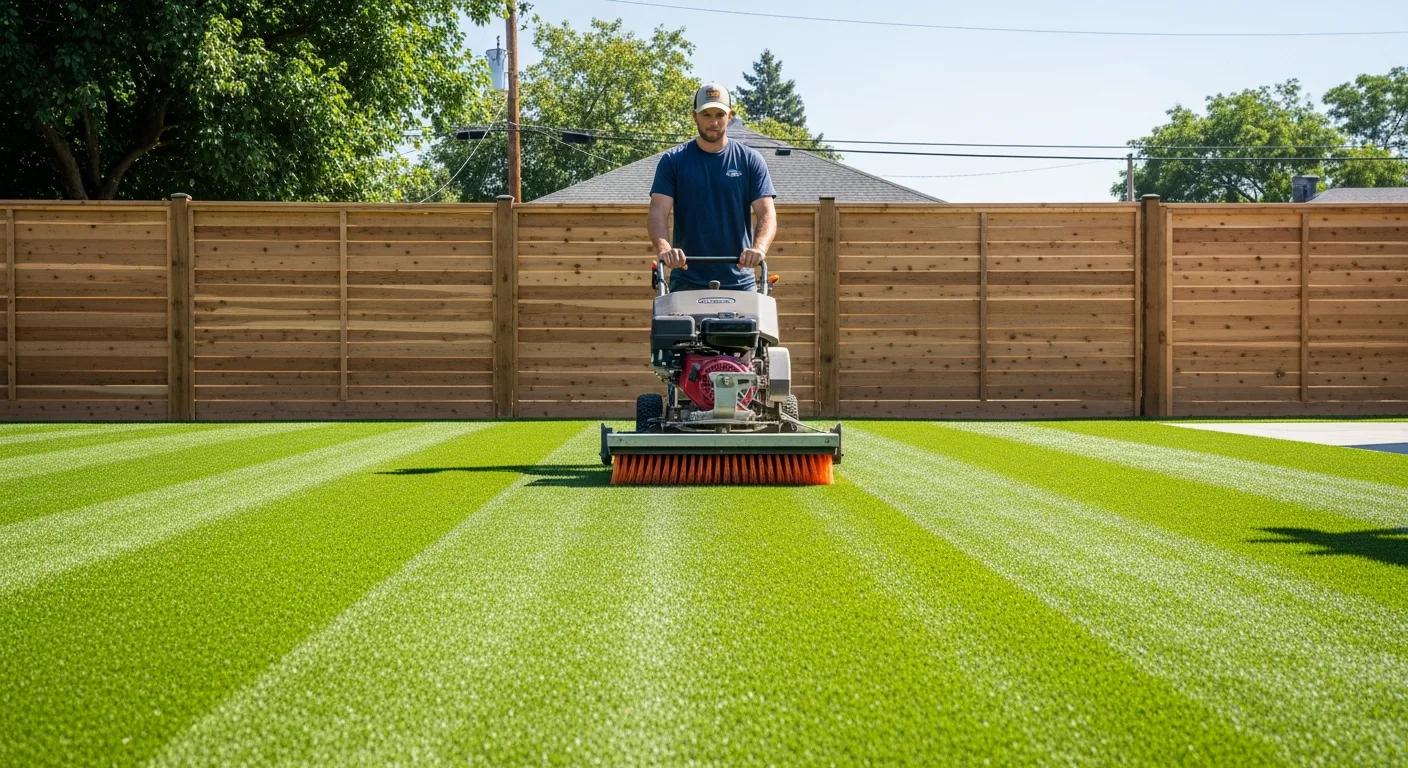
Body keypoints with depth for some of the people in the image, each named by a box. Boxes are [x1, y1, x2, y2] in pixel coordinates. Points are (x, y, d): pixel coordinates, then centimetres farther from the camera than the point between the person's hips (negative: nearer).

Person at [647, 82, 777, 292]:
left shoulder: (750, 160, 8)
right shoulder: (673, 161, 6)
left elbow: (766, 213, 0)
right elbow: (657, 213, -3)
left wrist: (759, 248, -21)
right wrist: (664, 248, -25)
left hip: (739, 282, 1)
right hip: (687, 281, -1)